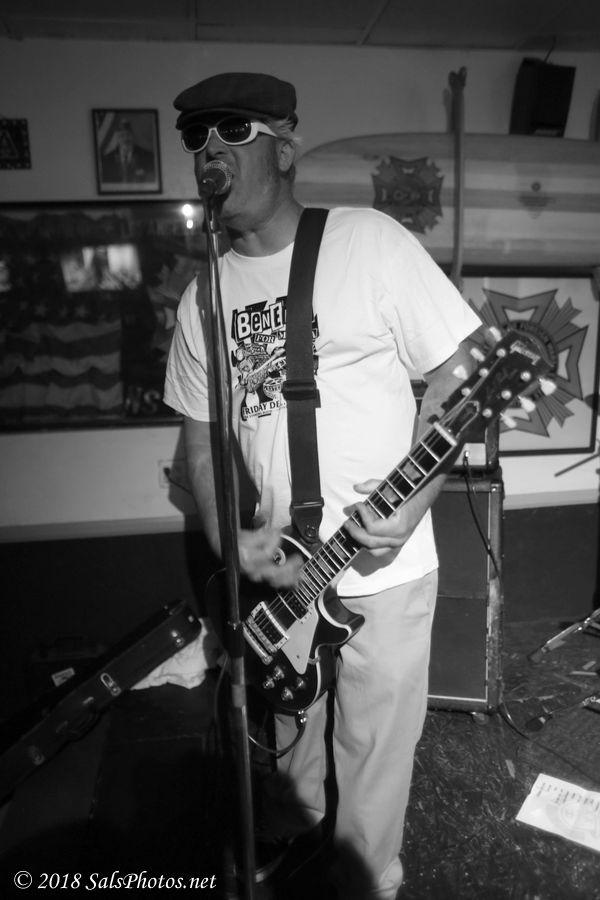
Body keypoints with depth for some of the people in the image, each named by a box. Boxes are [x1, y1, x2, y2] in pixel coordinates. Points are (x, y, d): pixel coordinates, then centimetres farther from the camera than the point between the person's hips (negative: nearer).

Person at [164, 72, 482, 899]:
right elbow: (200, 434, 9)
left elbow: (458, 376, -8)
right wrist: (230, 540, -6)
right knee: (286, 726, 26)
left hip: (383, 568, -4)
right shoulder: (203, 297, 5)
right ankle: (292, 822, 58)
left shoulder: (371, 243, -9)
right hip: (274, 570, 5)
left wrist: (415, 501, -21)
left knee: (371, 749, 11)